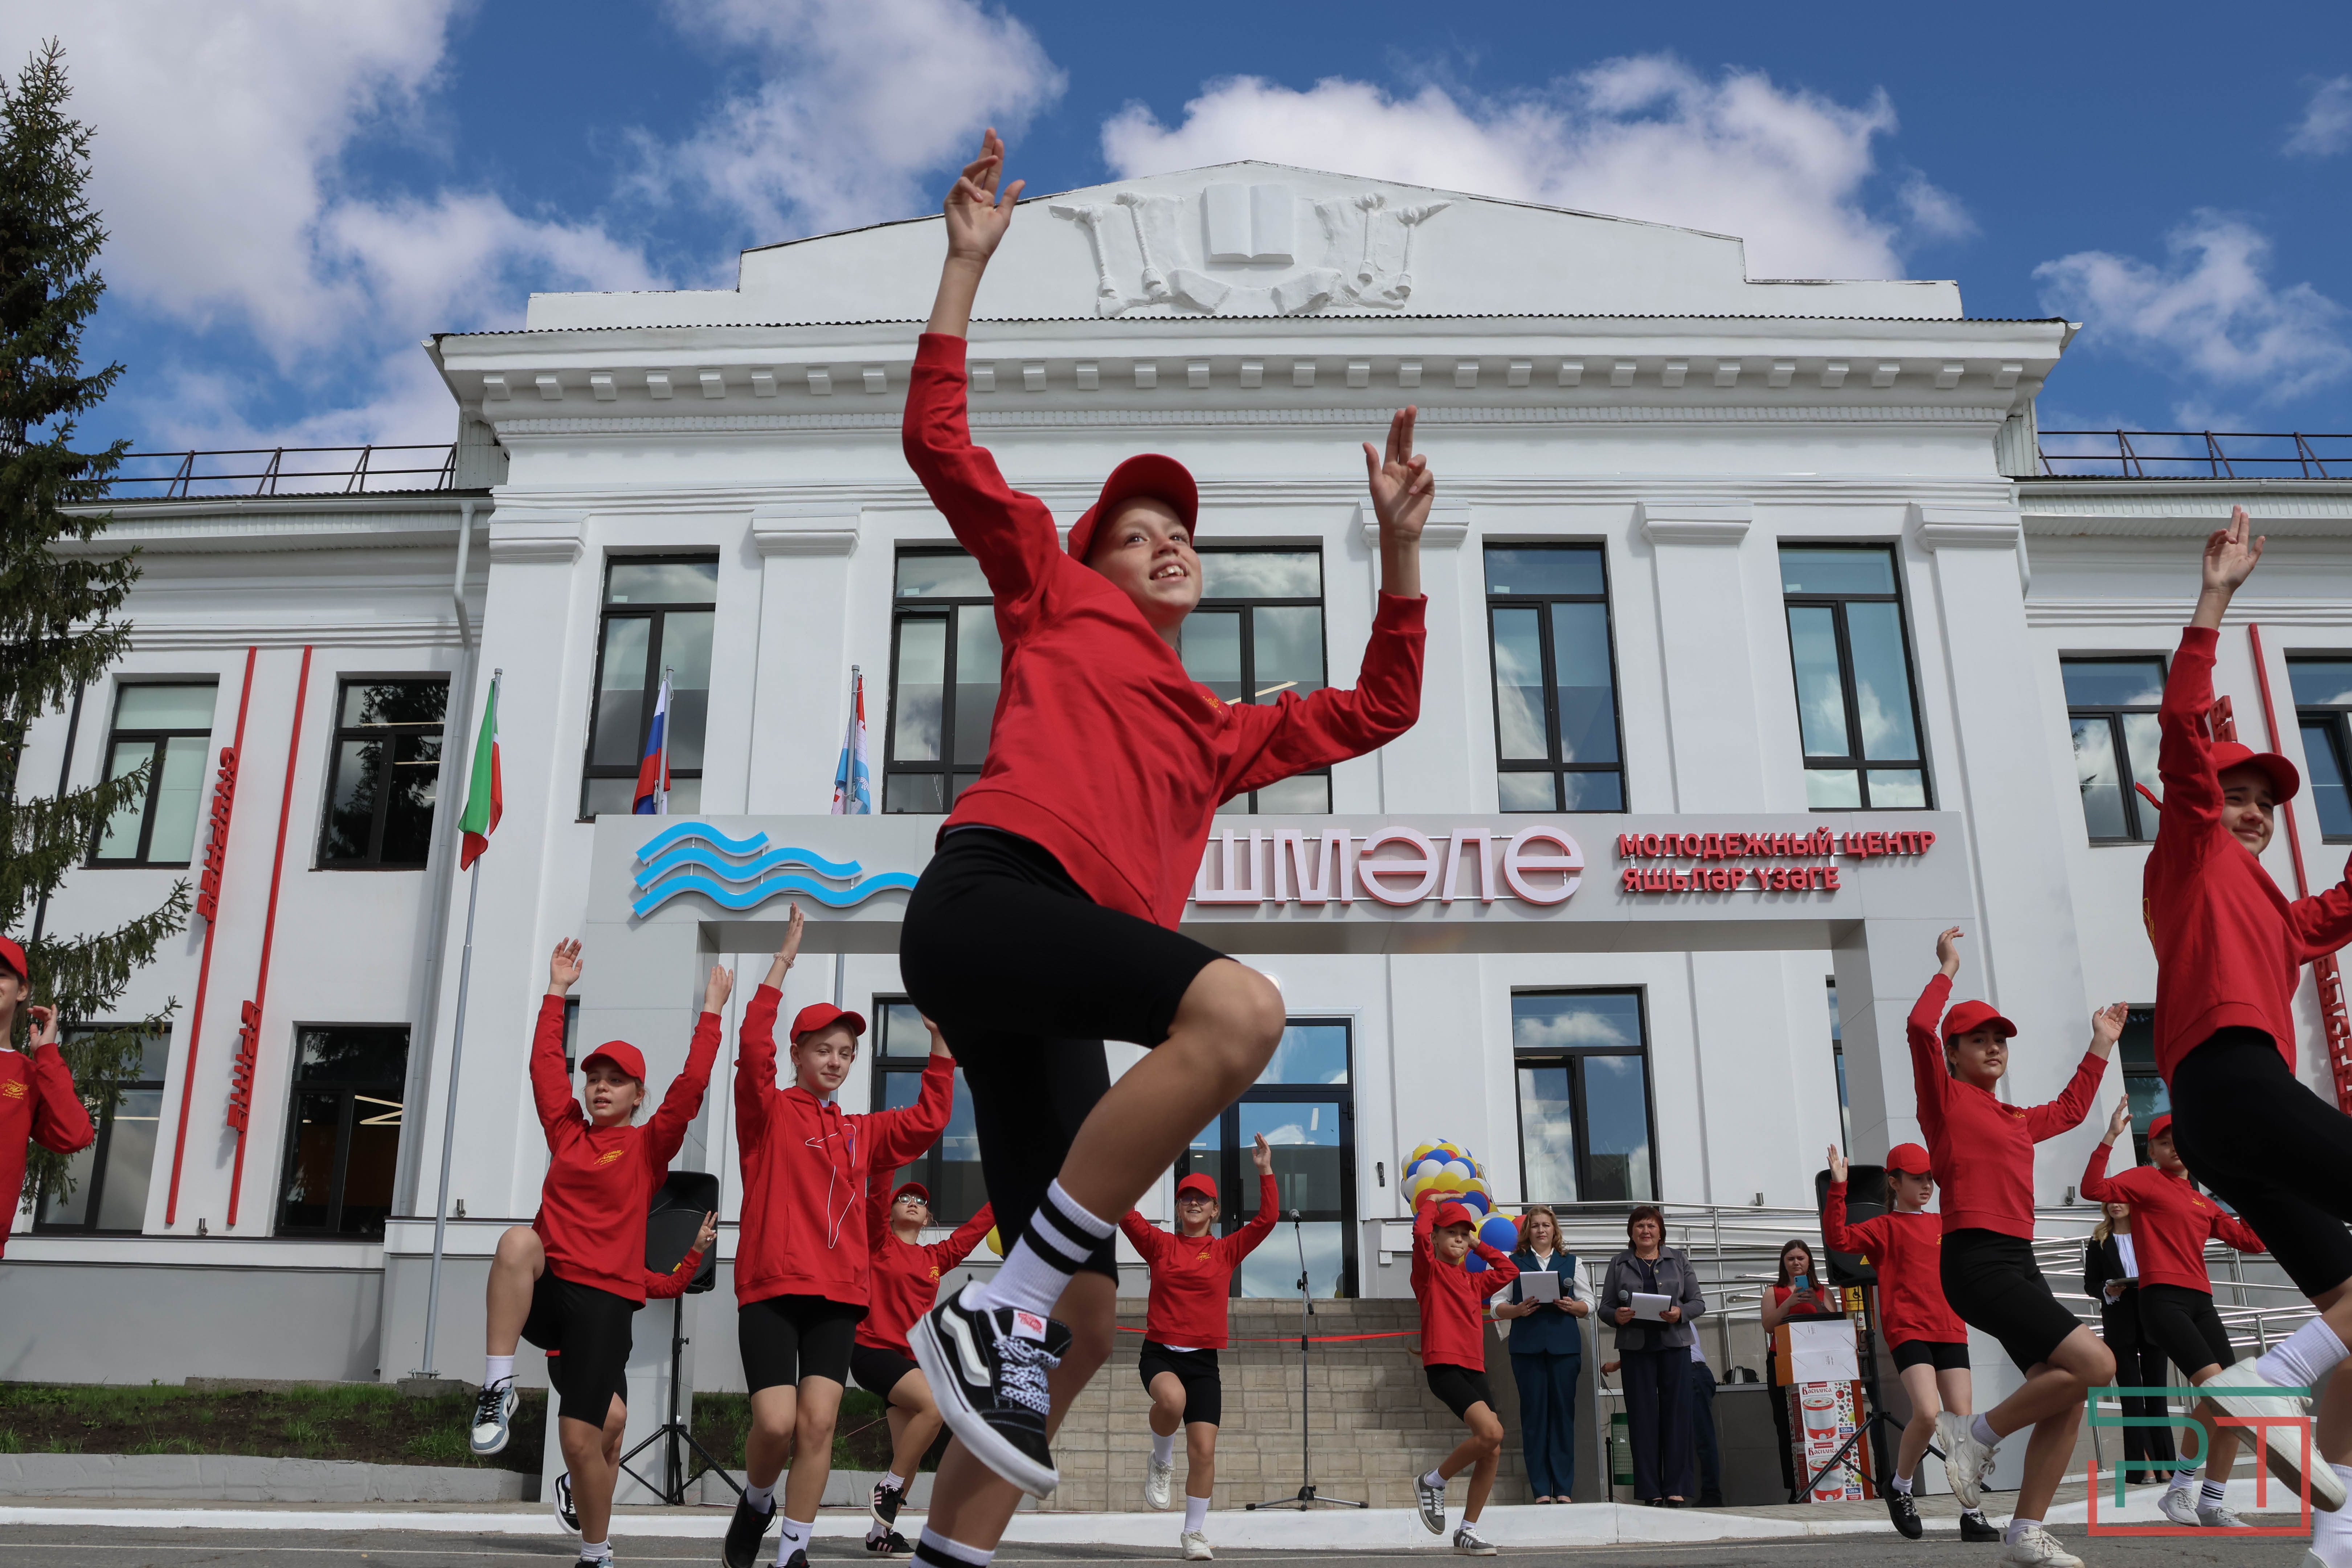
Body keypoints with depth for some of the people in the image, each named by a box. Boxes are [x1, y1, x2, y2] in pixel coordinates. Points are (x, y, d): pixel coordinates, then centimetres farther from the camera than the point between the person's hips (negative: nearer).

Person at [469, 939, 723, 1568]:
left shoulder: (648, 1146, 5)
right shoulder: (566, 1132, 14)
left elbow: (690, 1087, -6)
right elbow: (545, 1066, 14)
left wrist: (711, 1014, -8)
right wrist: (558, 991, 13)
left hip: (605, 1297, -2)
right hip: (544, 1288, 2)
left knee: (582, 1438, -7)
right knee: (519, 1239, -32)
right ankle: (498, 1388, -25)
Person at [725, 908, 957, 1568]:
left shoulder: (861, 1133, 17)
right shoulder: (769, 1113, 3)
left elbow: (927, 1120, 14)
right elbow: (754, 1051, -12)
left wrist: (941, 1042, 6)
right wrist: (783, 962, -17)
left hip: (838, 1295, 4)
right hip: (771, 1288, -4)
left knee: (817, 1423, -5)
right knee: (776, 1423, -12)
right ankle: (756, 1502, 20)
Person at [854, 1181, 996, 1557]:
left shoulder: (937, 1258, 15)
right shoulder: (880, 1243, 2)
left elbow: (974, 1228, 22)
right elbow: (876, 1199, -13)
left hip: (912, 1360, 6)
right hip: (873, 1350, -6)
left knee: (910, 1454, 1)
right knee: (934, 1404, -28)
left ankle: (881, 1532, 15)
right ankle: (888, 1489, -11)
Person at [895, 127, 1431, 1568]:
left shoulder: (1226, 735, 33)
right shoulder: (1057, 601, 20)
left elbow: (1382, 707, 35)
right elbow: (940, 443, 17)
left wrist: (1400, 542, 29)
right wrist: (968, 266, 16)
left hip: (1054, 1002, 7)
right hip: (985, 896, -7)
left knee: (1087, 1318, 1)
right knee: (1240, 1006, -33)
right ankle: (999, 1311, -26)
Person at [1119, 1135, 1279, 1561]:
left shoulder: (1226, 1251, 5)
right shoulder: (1159, 1245, 4)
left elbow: (1267, 1219, -5)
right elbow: (1124, 1212, -5)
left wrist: (1266, 1172, -13)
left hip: (1203, 1360, 1)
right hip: (1160, 1353, -1)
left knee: (1204, 1451, -3)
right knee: (1172, 1398, -35)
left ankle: (1194, 1533, 17)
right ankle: (1161, 1462, -3)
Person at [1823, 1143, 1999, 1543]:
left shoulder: (1944, 1225, 18)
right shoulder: (1884, 1228, 3)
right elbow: (1838, 1239, -13)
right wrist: (1838, 1189, -20)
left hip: (1950, 1330, 5)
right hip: (1908, 1330, -5)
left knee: (1962, 1420, -2)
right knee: (1927, 1413, -21)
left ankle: (1973, 1514, 8)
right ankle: (1900, 1488, 4)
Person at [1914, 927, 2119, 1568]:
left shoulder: (2015, 1120, 22)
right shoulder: (1945, 1099, -1)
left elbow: (2070, 1110, 41)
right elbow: (1920, 1028, -15)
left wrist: (2101, 1045, 42)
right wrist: (1948, 970, -3)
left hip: (2019, 1265, 9)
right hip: (1976, 1261, -9)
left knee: (2066, 1399, 1)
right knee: (2095, 1364, -18)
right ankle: (1977, 1434, -3)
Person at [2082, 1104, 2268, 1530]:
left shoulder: (2204, 1203, 22)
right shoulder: (2145, 1180, 4)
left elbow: (2252, 1241, 24)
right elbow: (2094, 1189, -13)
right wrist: (2110, 1138, -19)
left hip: (2201, 1302, 7)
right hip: (2163, 1299, -7)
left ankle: (2211, 1506, 10)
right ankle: (2180, 1488, -9)